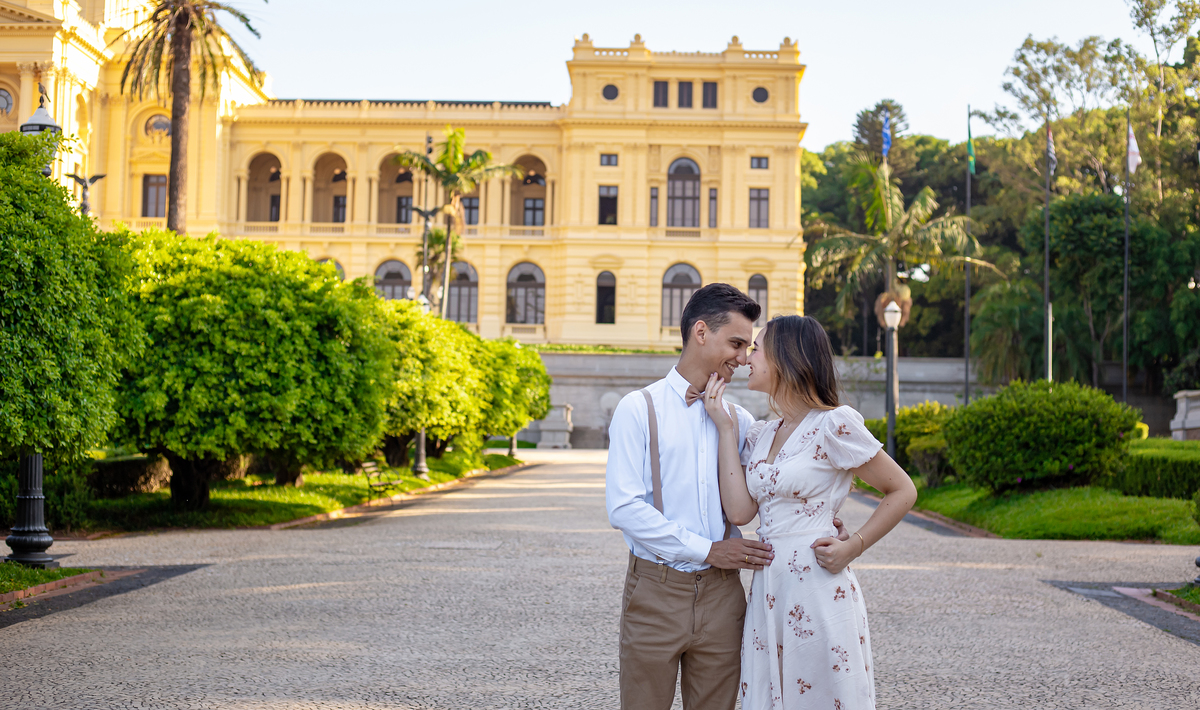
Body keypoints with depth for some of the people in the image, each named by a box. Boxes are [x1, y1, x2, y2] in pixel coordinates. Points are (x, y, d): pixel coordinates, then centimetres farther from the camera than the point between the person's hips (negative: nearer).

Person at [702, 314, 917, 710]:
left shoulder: (833, 424, -7)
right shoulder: (760, 435, 13)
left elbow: (903, 491, -2)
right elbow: (740, 510, -1)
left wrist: (852, 547, -11)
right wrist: (724, 426, 2)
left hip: (819, 589, -6)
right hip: (768, 594, 6)